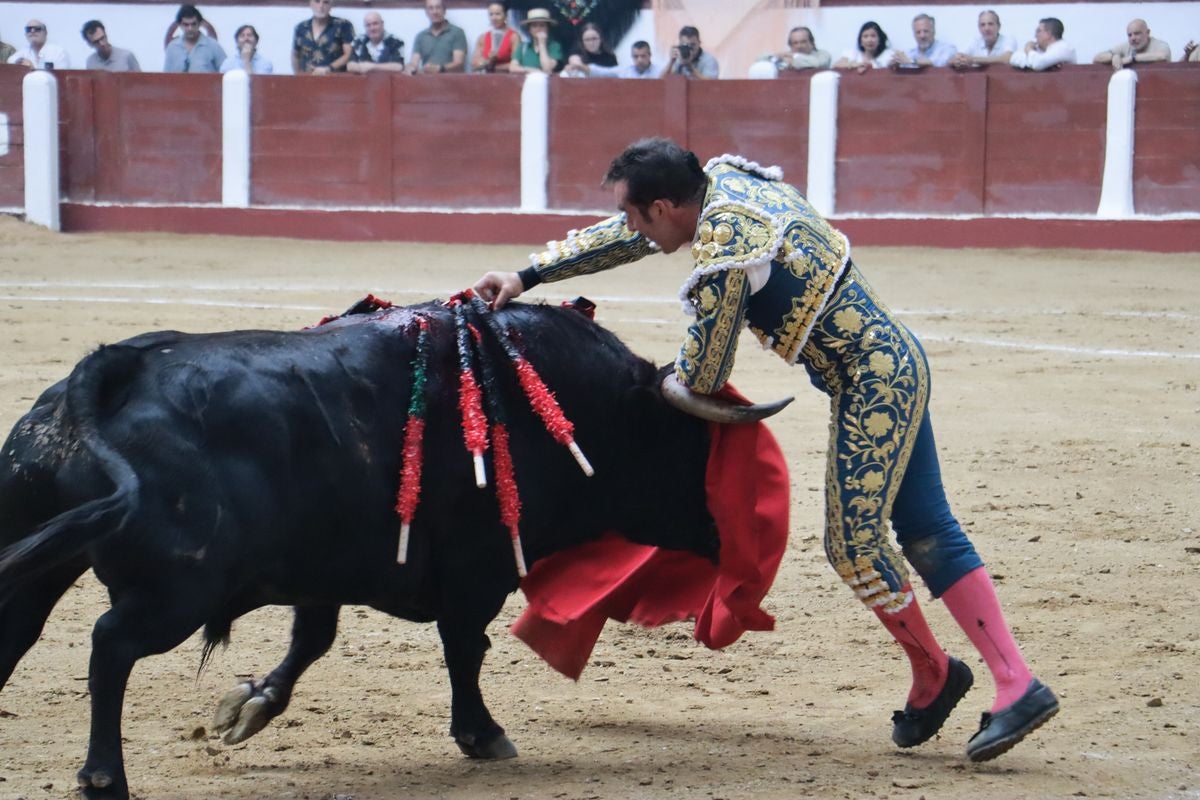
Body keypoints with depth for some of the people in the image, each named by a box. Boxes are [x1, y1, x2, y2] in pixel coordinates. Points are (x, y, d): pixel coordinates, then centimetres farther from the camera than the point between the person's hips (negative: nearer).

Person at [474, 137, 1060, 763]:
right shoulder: (723, 177, 5)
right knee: (926, 534, 11)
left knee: (856, 543, -4)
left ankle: (933, 675, 14)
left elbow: (704, 373, -12)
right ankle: (1017, 682, 10)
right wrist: (528, 276, 19)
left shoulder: (724, 243, -22)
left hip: (872, 384, -10)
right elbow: (624, 238, 19)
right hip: (897, 362, 10)